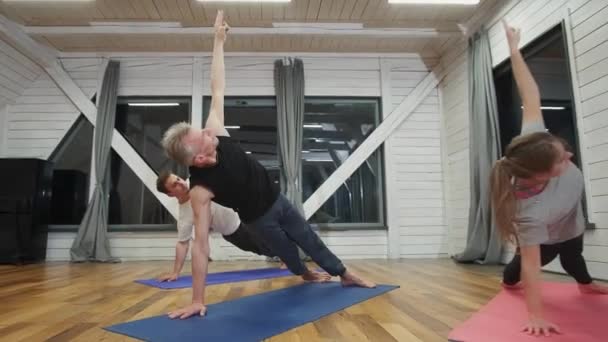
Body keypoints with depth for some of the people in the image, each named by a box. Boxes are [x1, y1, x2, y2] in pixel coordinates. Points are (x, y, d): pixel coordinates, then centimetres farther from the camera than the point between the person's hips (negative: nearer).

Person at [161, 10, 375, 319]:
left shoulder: (214, 134, -24)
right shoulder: (200, 190, -36)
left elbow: (217, 90, -16)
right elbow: (201, 245, -35)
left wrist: (219, 40, -14)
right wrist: (197, 300, -35)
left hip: (276, 199, 5)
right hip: (258, 218, -4)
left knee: (310, 241, 19)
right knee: (287, 250, 21)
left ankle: (345, 275, 40)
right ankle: (305, 274, 55)